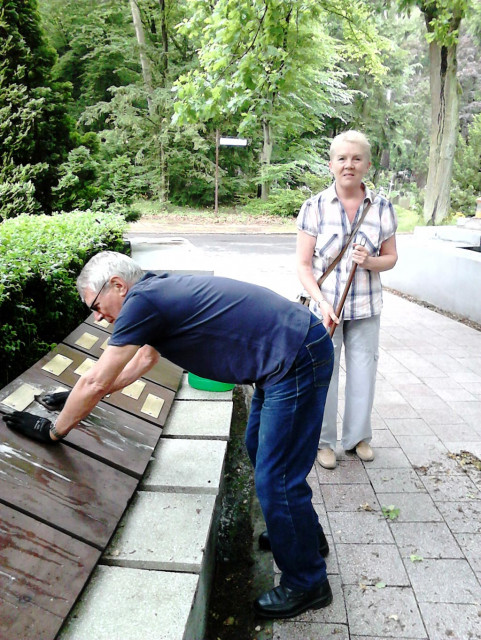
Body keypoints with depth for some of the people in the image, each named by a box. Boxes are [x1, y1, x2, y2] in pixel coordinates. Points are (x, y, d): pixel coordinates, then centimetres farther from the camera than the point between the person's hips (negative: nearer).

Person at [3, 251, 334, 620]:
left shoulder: (142, 300, -15)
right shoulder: (161, 292, 14)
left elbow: (95, 382, -9)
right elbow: (146, 358, 30)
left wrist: (54, 430, 8)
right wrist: (78, 401, 36)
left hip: (298, 360, -10)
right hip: (293, 353, 10)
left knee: (275, 480, 0)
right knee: (258, 448, 25)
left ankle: (306, 585, 21)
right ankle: (304, 532, 44)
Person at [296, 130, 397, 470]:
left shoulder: (382, 207, -2)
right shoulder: (315, 206, -8)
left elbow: (391, 257, 6)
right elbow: (303, 264, -9)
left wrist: (370, 261, -17)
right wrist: (322, 303, -21)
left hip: (366, 308, 3)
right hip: (324, 306, -2)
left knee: (364, 373, 14)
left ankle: (358, 436, 35)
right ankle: (323, 441, 27)